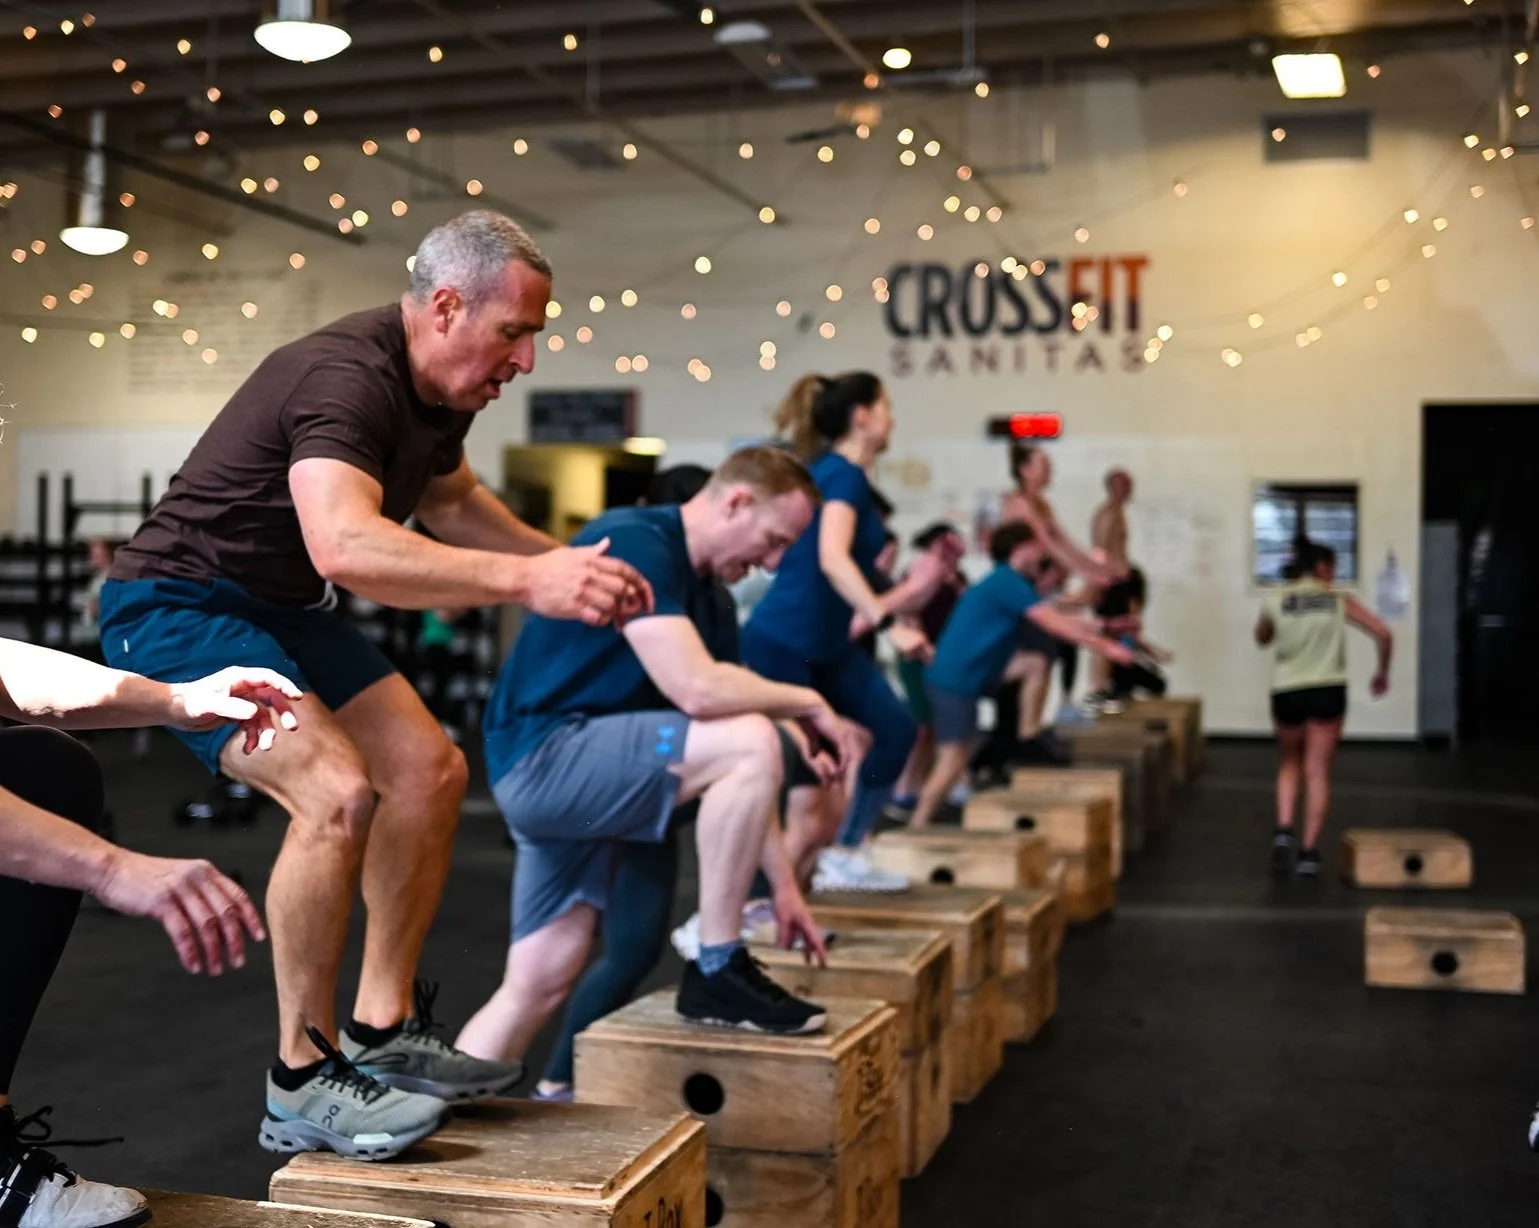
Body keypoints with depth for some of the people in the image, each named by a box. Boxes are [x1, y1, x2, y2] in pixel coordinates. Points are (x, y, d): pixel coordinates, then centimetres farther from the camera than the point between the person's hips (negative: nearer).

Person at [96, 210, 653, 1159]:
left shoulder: (441, 389, 2)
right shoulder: (347, 377, -28)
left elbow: (450, 500, 24)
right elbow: (345, 545, -46)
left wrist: (564, 561, 12)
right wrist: (526, 580, -51)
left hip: (283, 608, 10)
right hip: (181, 605, -10)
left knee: (431, 769, 4)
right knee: (337, 790, -27)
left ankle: (382, 1031, 13)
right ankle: (303, 1082, -12)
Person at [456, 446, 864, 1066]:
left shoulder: (699, 589, 15)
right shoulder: (636, 541, -14)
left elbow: (737, 778, 16)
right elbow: (696, 690, -26)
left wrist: (783, 881, 13)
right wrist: (808, 702, -8)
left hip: (568, 770, 10)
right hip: (543, 756, -10)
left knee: (539, 983, 5)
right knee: (752, 740, -21)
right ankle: (716, 971, -11)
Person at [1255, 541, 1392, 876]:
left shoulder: (1274, 601, 2)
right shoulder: (1340, 601, 1)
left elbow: (1262, 639, 19)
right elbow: (1383, 634, -2)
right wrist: (1382, 672, 11)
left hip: (1287, 693, 1)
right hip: (1328, 691, -1)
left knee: (1290, 765, 21)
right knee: (1318, 773, 6)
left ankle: (1284, 829, 0)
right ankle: (1309, 851, 2)